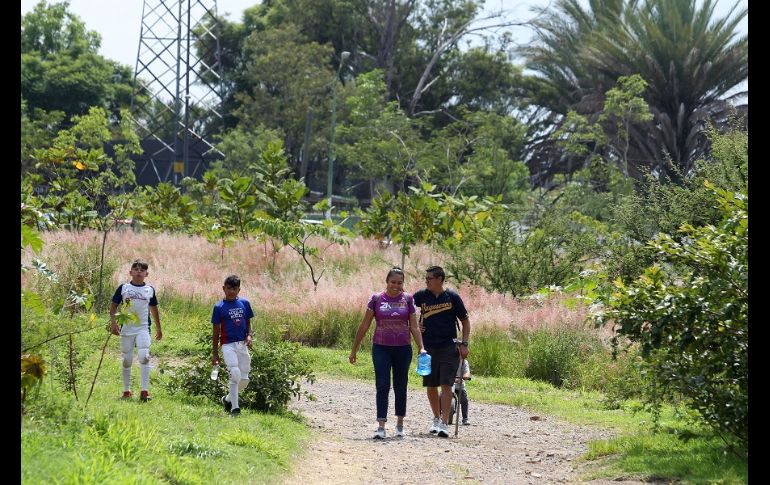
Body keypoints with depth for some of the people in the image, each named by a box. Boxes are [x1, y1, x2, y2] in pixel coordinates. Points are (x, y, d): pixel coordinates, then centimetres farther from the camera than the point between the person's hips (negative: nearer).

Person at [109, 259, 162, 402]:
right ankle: (126, 391, 18)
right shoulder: (124, 288, 2)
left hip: (143, 328, 0)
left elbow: (154, 309, 17)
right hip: (126, 328, 0)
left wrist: (158, 328, 21)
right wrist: (113, 323, -8)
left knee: (144, 357, -16)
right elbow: (113, 305, 3)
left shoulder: (150, 290, 7)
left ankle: (144, 391, -16)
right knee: (127, 360, 7)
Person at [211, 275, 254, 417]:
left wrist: (249, 336, -4)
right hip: (228, 345, -4)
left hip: (243, 345, 4)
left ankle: (227, 399, 30)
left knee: (244, 380, 5)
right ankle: (235, 408, -15)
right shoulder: (219, 307, -2)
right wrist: (215, 354, 1)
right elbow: (216, 331, 2)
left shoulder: (244, 303, 7)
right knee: (235, 374, -21)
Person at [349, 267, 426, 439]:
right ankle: (381, 427, -12)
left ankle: (400, 425, 23)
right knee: (382, 386, -9)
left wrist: (421, 348, -7)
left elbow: (414, 327, 4)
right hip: (381, 348, -1)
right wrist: (354, 350, 5)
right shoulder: (376, 299, -1)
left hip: (403, 349, 1)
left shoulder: (407, 299, 2)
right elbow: (364, 326, 4)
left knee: (400, 386, 9)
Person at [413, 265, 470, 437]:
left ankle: (444, 423, -12)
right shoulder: (422, 296, 3)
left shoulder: (452, 297, -2)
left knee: (446, 385, -10)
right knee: (431, 386, 9)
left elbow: (465, 320, 5)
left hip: (449, 347, -3)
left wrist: (464, 344, -4)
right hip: (428, 348, 3)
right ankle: (436, 418, 27)